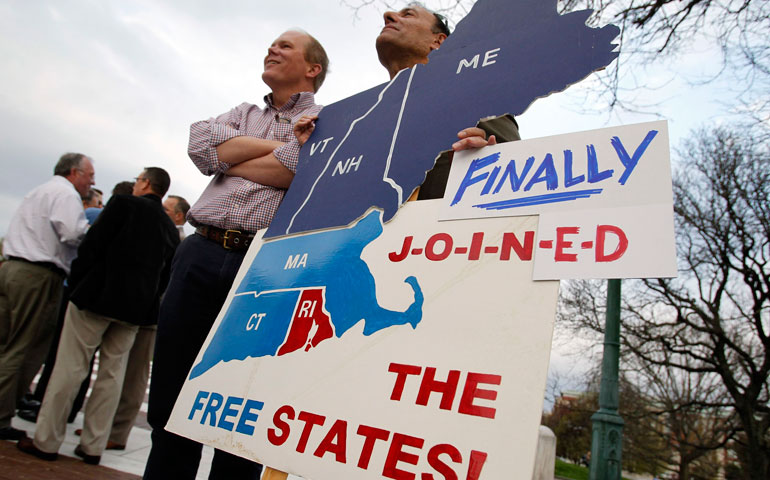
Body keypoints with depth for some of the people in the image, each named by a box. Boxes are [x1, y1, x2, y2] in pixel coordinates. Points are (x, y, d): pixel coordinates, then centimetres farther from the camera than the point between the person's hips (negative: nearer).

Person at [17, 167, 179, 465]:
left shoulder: (123, 204, -4)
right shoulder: (170, 229, 11)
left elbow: (91, 246, -8)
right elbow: (164, 278, 11)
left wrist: (75, 285, 1)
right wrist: (145, 301, 16)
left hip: (97, 296, -5)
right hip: (135, 307, 5)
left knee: (69, 369, 4)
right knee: (112, 374, 10)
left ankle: (46, 441, 11)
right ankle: (93, 446, 16)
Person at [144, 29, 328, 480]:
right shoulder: (243, 113, 26)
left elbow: (301, 170, -11)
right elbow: (201, 143, 5)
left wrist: (230, 161, 1)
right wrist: (281, 143, 1)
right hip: (201, 253, 5)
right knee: (170, 399, 10)